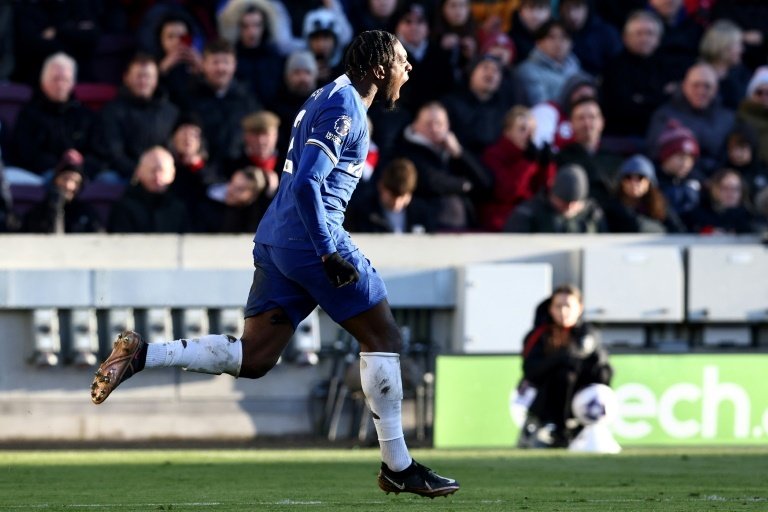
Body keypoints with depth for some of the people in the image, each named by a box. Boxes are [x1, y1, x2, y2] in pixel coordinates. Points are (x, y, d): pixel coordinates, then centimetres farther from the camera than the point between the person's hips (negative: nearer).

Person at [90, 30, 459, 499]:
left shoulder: (330, 97, 19)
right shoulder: (346, 107, -12)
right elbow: (307, 184, -22)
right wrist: (329, 253, -22)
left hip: (276, 237, 9)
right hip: (311, 237, -9)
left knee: (253, 358, 7)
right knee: (383, 336, 1)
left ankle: (142, 354, -3)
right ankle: (398, 468, 4)